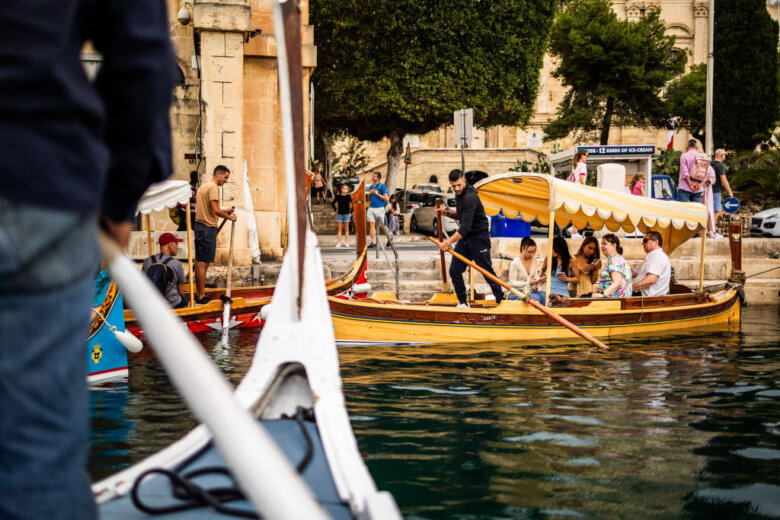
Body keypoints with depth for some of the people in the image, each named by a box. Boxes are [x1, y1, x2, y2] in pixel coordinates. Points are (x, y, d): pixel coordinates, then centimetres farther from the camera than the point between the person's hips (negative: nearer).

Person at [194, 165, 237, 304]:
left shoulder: (203, 187, 20)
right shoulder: (213, 187, -11)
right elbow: (215, 210, -19)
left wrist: (225, 211, 19)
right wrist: (229, 217, -6)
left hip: (199, 225, 10)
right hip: (208, 228, -10)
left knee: (199, 262, 14)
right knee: (204, 263, -7)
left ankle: (198, 293, 19)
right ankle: (201, 296, -6)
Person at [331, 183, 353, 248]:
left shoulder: (348, 196, -2)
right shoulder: (338, 196, 2)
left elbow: (353, 204, 0)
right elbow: (333, 203, 14)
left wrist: (350, 212, -3)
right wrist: (336, 210, 8)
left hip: (346, 214, -2)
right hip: (339, 214, 2)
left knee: (346, 229, 4)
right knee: (339, 229, 2)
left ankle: (346, 242, 7)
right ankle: (339, 242, 4)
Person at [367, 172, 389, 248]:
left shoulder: (382, 187, -4)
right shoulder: (371, 187, 15)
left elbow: (386, 198, -9)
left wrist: (377, 194, -14)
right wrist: (369, 194, 2)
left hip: (379, 208, -5)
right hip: (371, 208, 5)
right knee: (372, 225, -3)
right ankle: (373, 242, -4)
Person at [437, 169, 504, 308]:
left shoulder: (470, 197, -23)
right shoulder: (459, 195, 7)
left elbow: (466, 226, -29)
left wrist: (448, 242, -32)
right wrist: (446, 212, 4)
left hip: (479, 238, -9)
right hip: (465, 238, 9)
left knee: (487, 271, -5)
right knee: (455, 270, 4)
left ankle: (501, 301, 5)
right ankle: (462, 303, 14)